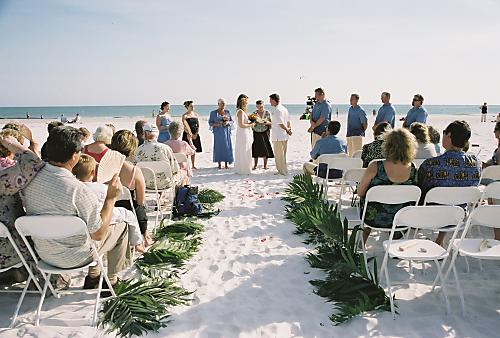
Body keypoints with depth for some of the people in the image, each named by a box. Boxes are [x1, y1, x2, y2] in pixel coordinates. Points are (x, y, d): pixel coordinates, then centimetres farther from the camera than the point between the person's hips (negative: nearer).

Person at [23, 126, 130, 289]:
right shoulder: (79, 190, -32)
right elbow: (98, 234, -21)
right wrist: (111, 197, -17)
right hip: (72, 258, -6)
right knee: (121, 227, 15)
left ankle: (93, 276, 38)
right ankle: (112, 280, 30)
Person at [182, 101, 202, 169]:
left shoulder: (196, 114, 10)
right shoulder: (185, 116, -5)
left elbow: (198, 126, 7)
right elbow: (186, 127, -13)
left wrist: (196, 134, -5)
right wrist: (191, 135, -17)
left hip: (195, 135, 5)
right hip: (188, 134, -5)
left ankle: (193, 165, 16)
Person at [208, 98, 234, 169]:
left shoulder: (227, 112, 10)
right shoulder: (213, 113, 2)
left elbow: (232, 121, 12)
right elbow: (210, 122, 3)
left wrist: (228, 122, -10)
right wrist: (216, 124, -15)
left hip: (226, 131, 2)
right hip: (218, 132, -2)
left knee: (227, 147, -1)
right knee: (219, 147, -2)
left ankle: (226, 164, 7)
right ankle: (219, 164, 7)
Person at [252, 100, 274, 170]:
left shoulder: (267, 113, 0)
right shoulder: (254, 113, 3)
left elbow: (272, 123, 3)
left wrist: (268, 122, -18)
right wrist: (255, 121, -16)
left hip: (265, 133, -1)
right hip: (256, 133, 1)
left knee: (265, 149, -1)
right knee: (256, 149, 1)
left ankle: (265, 165, 9)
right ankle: (255, 165, 11)